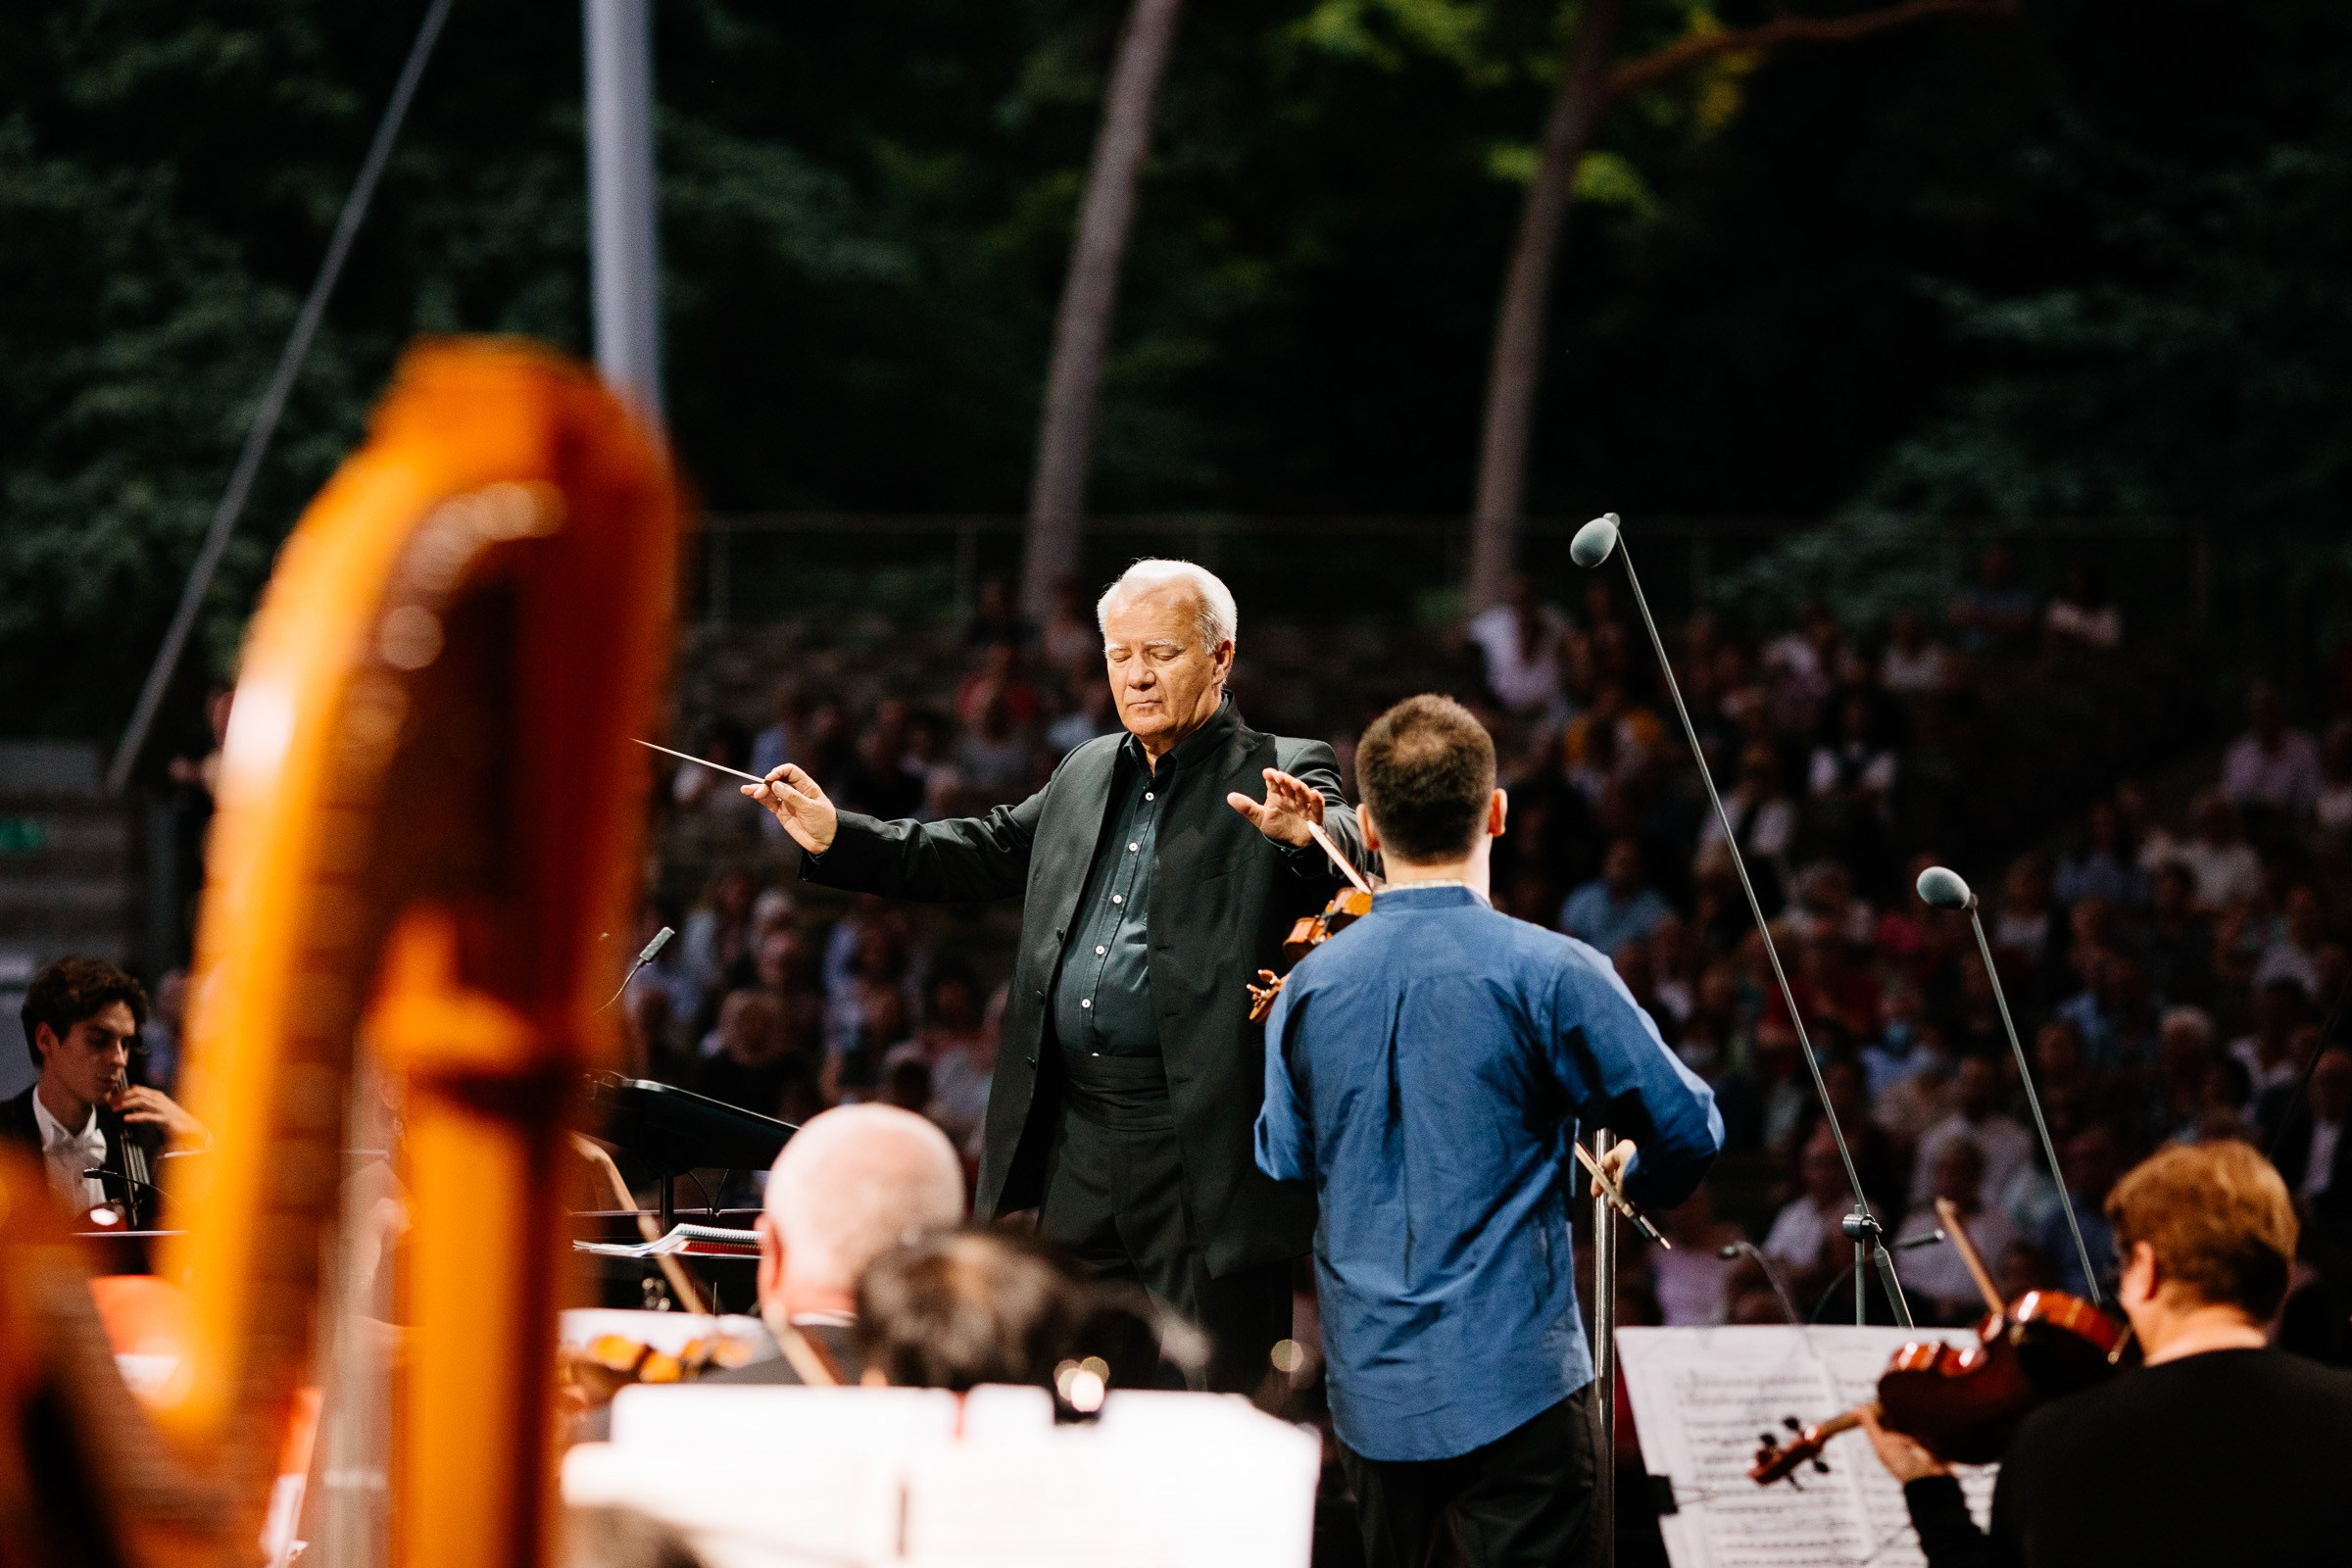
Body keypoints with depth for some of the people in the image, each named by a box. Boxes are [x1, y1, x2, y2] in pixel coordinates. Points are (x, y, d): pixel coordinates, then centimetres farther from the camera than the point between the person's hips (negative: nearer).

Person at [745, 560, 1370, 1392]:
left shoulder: (1280, 778, -3)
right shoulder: (1087, 774, 17)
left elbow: (1354, 858, -22)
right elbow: (984, 851, 27)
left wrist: (1308, 836, -45)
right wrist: (836, 838, 21)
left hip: (1202, 1143, -7)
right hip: (1077, 1136, 7)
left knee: (1213, 1389, -5)